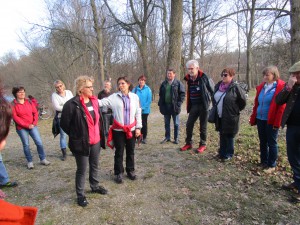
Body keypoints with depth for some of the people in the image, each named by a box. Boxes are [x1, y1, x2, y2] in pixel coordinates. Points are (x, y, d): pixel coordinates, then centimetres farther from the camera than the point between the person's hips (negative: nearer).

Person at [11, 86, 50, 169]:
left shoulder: (29, 102, 5)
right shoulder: (13, 105, -5)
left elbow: (35, 113, 5)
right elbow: (15, 117, -10)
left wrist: (34, 123, -9)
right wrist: (27, 125, -15)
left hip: (32, 126, 3)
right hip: (21, 128, -2)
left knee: (39, 143, 0)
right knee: (26, 145, 5)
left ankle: (43, 159, 13)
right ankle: (30, 162, 18)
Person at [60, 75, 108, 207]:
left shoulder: (94, 101, 5)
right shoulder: (72, 104, -19)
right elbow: (64, 124, -11)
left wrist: (100, 134, 13)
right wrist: (76, 136, -2)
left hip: (96, 141, 7)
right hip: (81, 143, -7)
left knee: (95, 166, 22)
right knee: (82, 170, 8)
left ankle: (95, 186, 43)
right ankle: (80, 195, 26)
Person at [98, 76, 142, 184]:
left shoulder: (134, 97, 0)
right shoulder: (114, 97, -5)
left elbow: (138, 113, 3)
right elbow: (102, 102, -17)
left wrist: (138, 127, 0)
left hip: (131, 129, 2)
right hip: (118, 130, -1)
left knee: (130, 151, 15)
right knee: (119, 152, 9)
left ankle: (130, 170, 33)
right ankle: (119, 173, 25)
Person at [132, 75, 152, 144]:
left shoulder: (148, 89, -6)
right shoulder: (135, 89, 0)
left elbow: (149, 100, -8)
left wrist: (143, 107, -14)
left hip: (145, 110, -2)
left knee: (144, 123, 7)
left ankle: (144, 138, 19)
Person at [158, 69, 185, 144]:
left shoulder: (178, 83, -4)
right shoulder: (163, 83, 9)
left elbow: (182, 94, -7)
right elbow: (160, 94, 14)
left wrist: (179, 104, -14)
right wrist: (160, 104, 5)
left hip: (174, 106, -4)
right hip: (166, 106, 4)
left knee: (176, 124, 6)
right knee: (166, 123, 13)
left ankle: (176, 138, 17)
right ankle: (167, 137, 25)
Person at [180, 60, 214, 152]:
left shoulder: (204, 77, -14)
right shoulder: (188, 78, 3)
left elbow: (212, 90, -6)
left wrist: (209, 101, -4)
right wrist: (188, 106, 9)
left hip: (203, 105, -5)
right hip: (193, 106, 5)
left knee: (203, 126, 6)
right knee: (189, 124, 6)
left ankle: (203, 145, 20)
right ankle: (188, 143, 20)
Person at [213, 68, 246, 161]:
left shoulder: (235, 87, -14)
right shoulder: (218, 86, 5)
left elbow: (243, 100, -8)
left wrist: (236, 110, 0)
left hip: (230, 117, -6)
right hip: (219, 117, 6)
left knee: (229, 136, 6)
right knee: (222, 136, 16)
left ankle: (228, 154, 21)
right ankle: (222, 153, 30)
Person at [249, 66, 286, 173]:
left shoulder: (281, 87, -11)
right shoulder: (261, 87, 8)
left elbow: (282, 107, -13)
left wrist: (277, 122, -16)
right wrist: (253, 118, 8)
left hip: (271, 121, -6)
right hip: (260, 119, 6)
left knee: (271, 143, 6)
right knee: (262, 142, 15)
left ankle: (271, 165, 19)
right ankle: (264, 162, 30)